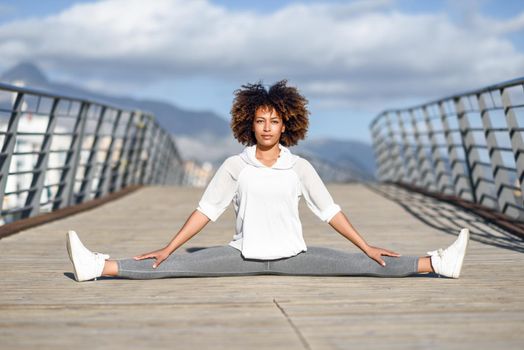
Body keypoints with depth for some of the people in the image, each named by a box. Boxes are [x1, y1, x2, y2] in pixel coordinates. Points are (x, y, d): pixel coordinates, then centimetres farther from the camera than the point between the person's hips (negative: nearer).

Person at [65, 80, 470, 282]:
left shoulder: (300, 167, 0)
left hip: (292, 255, 1)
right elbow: (206, 210, 0)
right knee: (178, 266, -17)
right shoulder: (235, 165, -1)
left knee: (361, 265, -11)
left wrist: (368, 247, 2)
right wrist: (167, 249, -4)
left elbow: (329, 210, 4)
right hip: (245, 254, 0)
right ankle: (98, 266, -22)